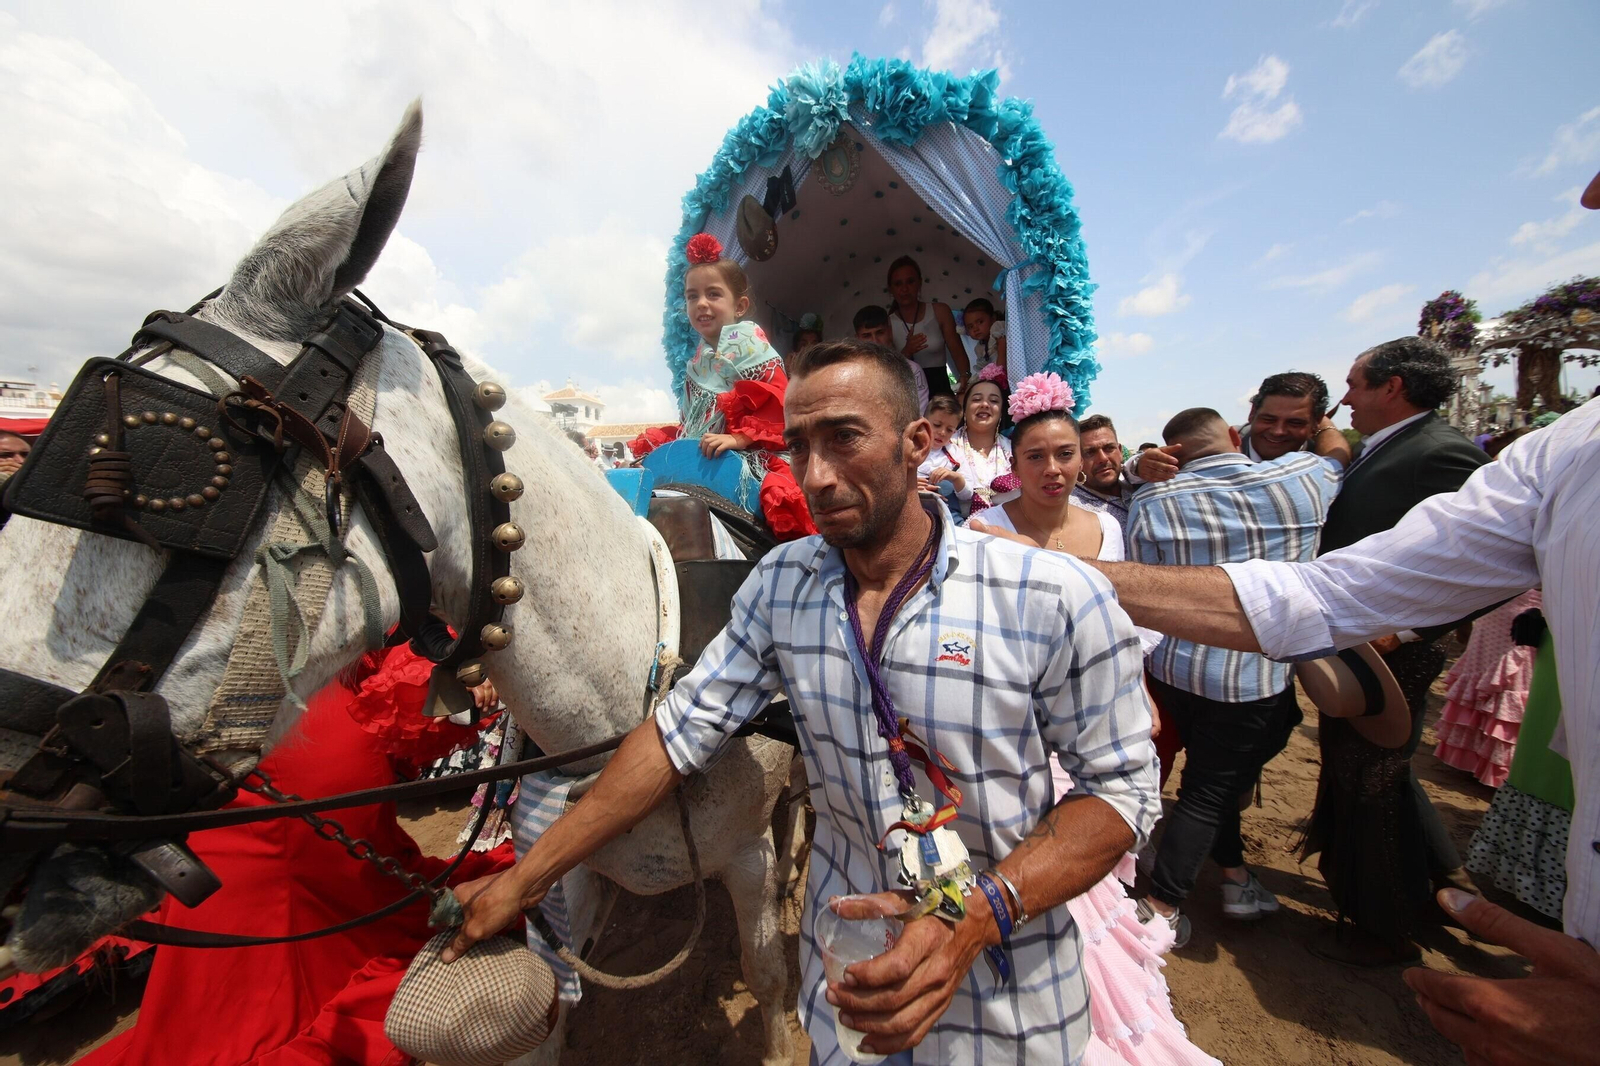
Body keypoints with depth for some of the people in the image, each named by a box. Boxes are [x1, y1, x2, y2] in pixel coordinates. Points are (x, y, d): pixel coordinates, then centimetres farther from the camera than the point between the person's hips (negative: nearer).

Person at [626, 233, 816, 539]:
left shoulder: (746, 343, 0)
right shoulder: (699, 360, 23)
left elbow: (774, 403, -13)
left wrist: (738, 437, -23)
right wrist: (653, 445, 19)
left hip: (744, 455, -8)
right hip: (698, 455, 8)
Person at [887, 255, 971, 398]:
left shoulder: (940, 312, 4)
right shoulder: (887, 323, 2)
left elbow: (958, 352, 0)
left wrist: (965, 378, -18)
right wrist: (907, 352, -18)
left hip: (940, 388, 1)